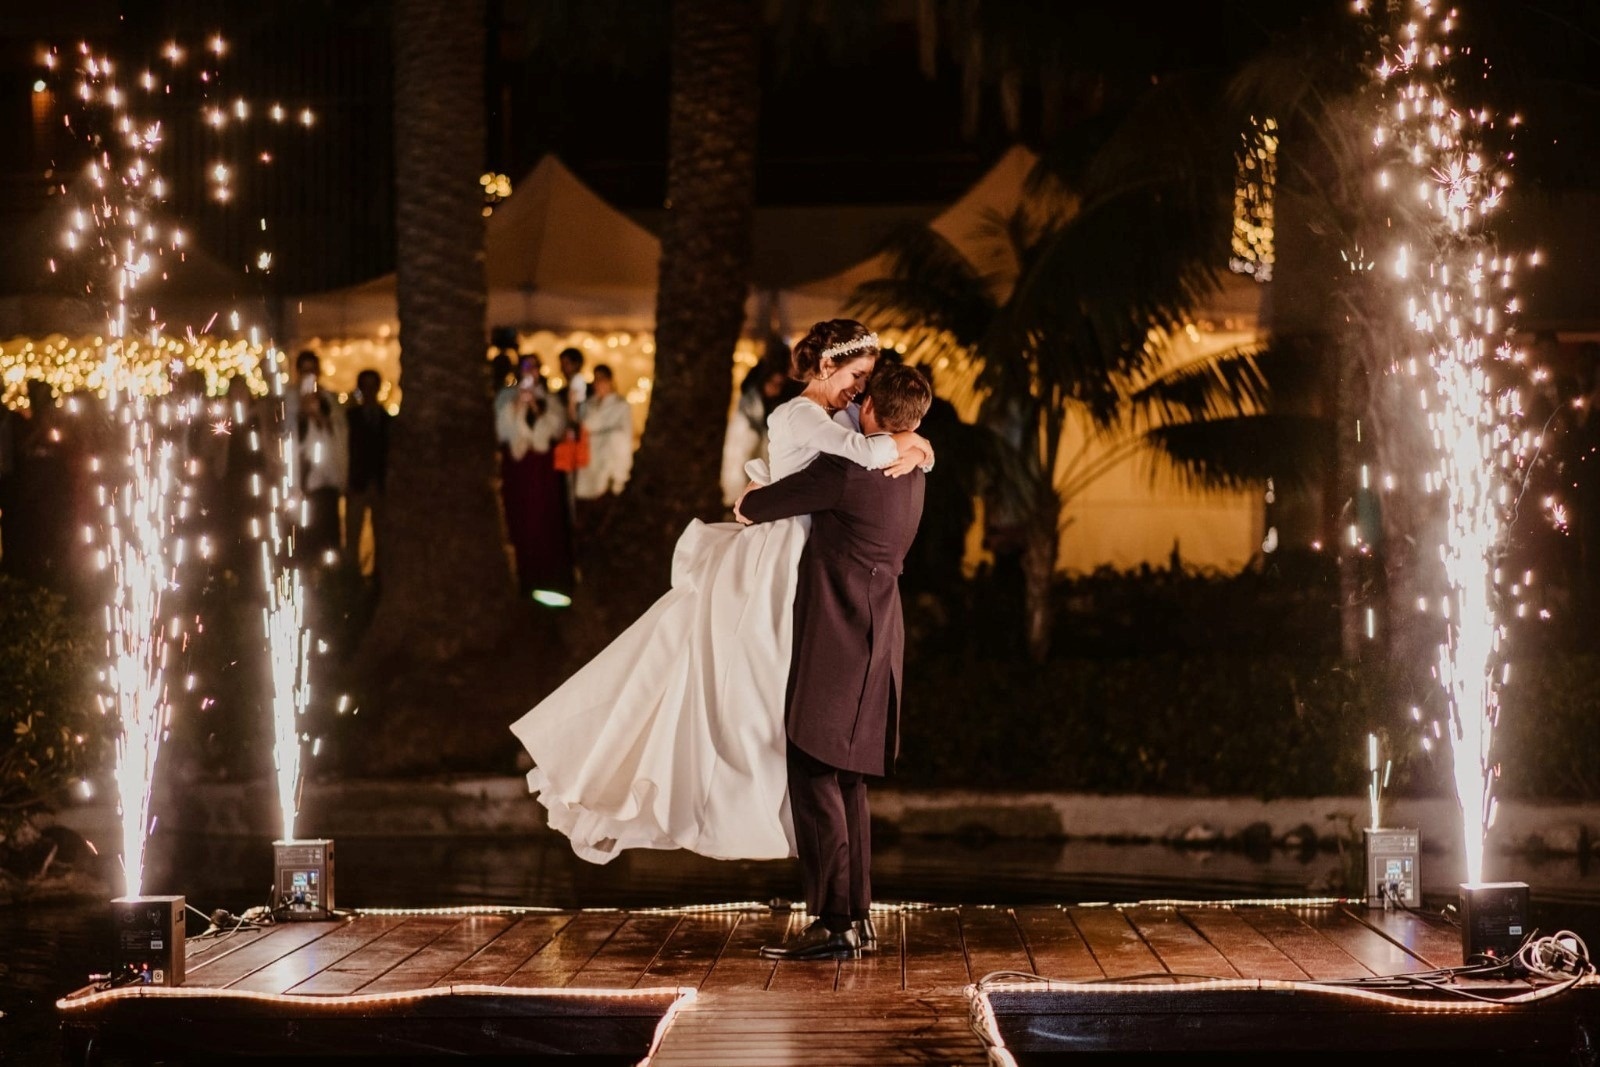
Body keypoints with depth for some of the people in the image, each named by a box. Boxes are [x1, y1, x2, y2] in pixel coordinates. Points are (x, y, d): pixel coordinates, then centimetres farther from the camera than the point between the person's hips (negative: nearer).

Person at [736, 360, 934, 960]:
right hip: (875, 642, 9)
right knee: (847, 782, 15)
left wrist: (746, 505, 15)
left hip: (836, 641, -9)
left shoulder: (848, 473, -18)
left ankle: (835, 925, -9)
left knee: (816, 778, -7)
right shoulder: (911, 474, 9)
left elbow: (755, 506, -8)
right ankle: (856, 916, 18)